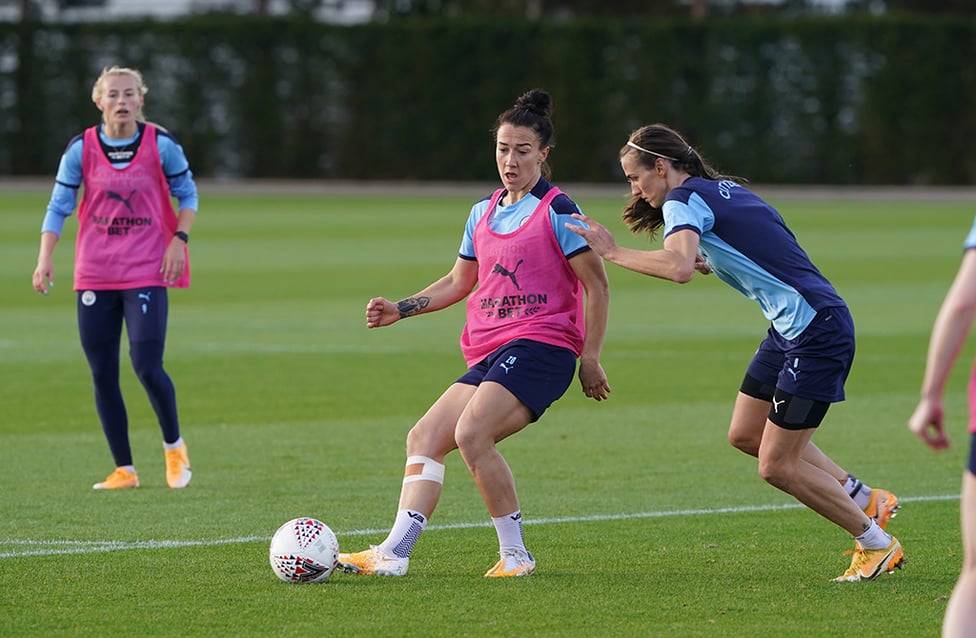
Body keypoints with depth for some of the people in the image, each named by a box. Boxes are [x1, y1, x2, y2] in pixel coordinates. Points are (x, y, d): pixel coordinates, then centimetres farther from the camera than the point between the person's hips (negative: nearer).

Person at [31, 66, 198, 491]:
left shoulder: (161, 145, -4)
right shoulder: (81, 149, -2)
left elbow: (186, 194, 8)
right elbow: (58, 206, 2)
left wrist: (179, 239, -6)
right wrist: (45, 259, -8)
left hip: (147, 274, -2)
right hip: (94, 276, 2)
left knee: (147, 367, -14)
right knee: (102, 376, 3)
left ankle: (174, 447, 12)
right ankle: (124, 470, 15)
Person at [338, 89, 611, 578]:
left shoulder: (557, 211, -4)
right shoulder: (483, 213, 17)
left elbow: (597, 286, -3)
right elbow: (459, 283, 28)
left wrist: (590, 358, -6)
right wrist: (399, 310, 16)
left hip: (541, 345, -8)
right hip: (488, 353, 8)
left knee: (471, 432, -26)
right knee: (424, 437, -7)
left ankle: (515, 553, -16)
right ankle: (393, 552, -15)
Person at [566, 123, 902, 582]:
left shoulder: (683, 200, -13)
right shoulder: (722, 189, 15)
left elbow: (680, 268, -32)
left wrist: (614, 253, -21)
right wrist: (711, 264, 12)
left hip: (818, 330, -10)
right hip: (791, 326, 10)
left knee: (776, 465, -3)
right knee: (746, 435, 16)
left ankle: (877, 544, 8)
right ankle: (864, 500, 23)